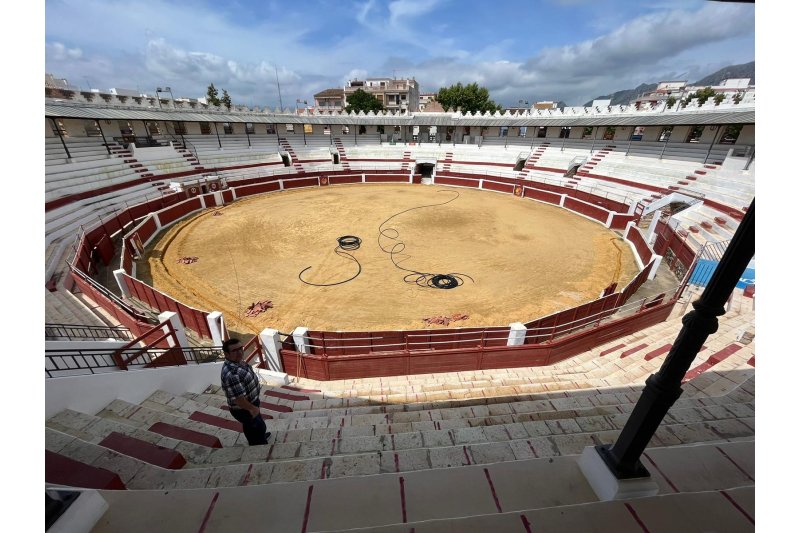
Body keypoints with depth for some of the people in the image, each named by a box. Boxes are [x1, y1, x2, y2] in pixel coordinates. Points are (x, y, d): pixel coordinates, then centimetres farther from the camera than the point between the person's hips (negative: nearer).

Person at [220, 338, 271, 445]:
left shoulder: (237, 361, -7)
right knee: (259, 427, 14)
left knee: (250, 425, 33)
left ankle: (255, 440, 57)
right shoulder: (232, 374, -39)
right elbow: (238, 398, -34)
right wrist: (252, 408, -21)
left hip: (249, 401, 9)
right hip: (243, 409, -9)